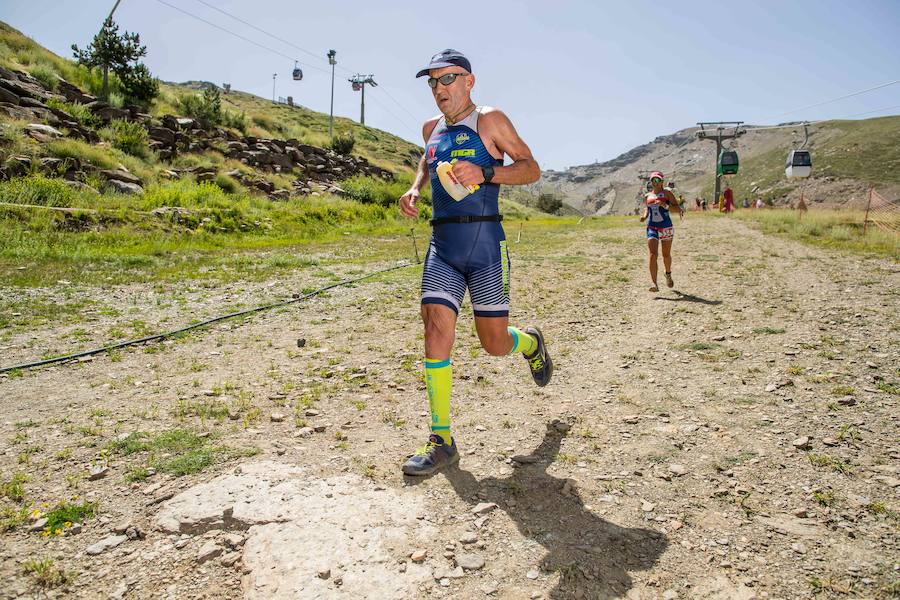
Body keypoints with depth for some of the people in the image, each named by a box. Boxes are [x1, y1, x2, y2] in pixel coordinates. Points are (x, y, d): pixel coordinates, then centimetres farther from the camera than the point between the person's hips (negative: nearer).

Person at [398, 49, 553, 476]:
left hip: (484, 242, -4)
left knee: (494, 343, 1)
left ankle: (530, 342, 40)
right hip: (442, 245, 4)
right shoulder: (432, 129, 17)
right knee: (436, 328, -11)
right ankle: (441, 441, -3)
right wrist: (414, 189, 15)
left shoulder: (490, 121, 0)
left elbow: (531, 169, -2)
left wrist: (484, 173, -19)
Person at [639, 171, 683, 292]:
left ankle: (668, 274, 44)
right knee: (652, 255, -15)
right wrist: (644, 217, -2)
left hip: (666, 227, -1)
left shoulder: (667, 193, 0)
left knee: (666, 255, 12)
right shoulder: (647, 196, 10)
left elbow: (677, 207, -6)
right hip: (652, 228, 1)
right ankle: (654, 284, -18)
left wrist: (665, 205, -22)